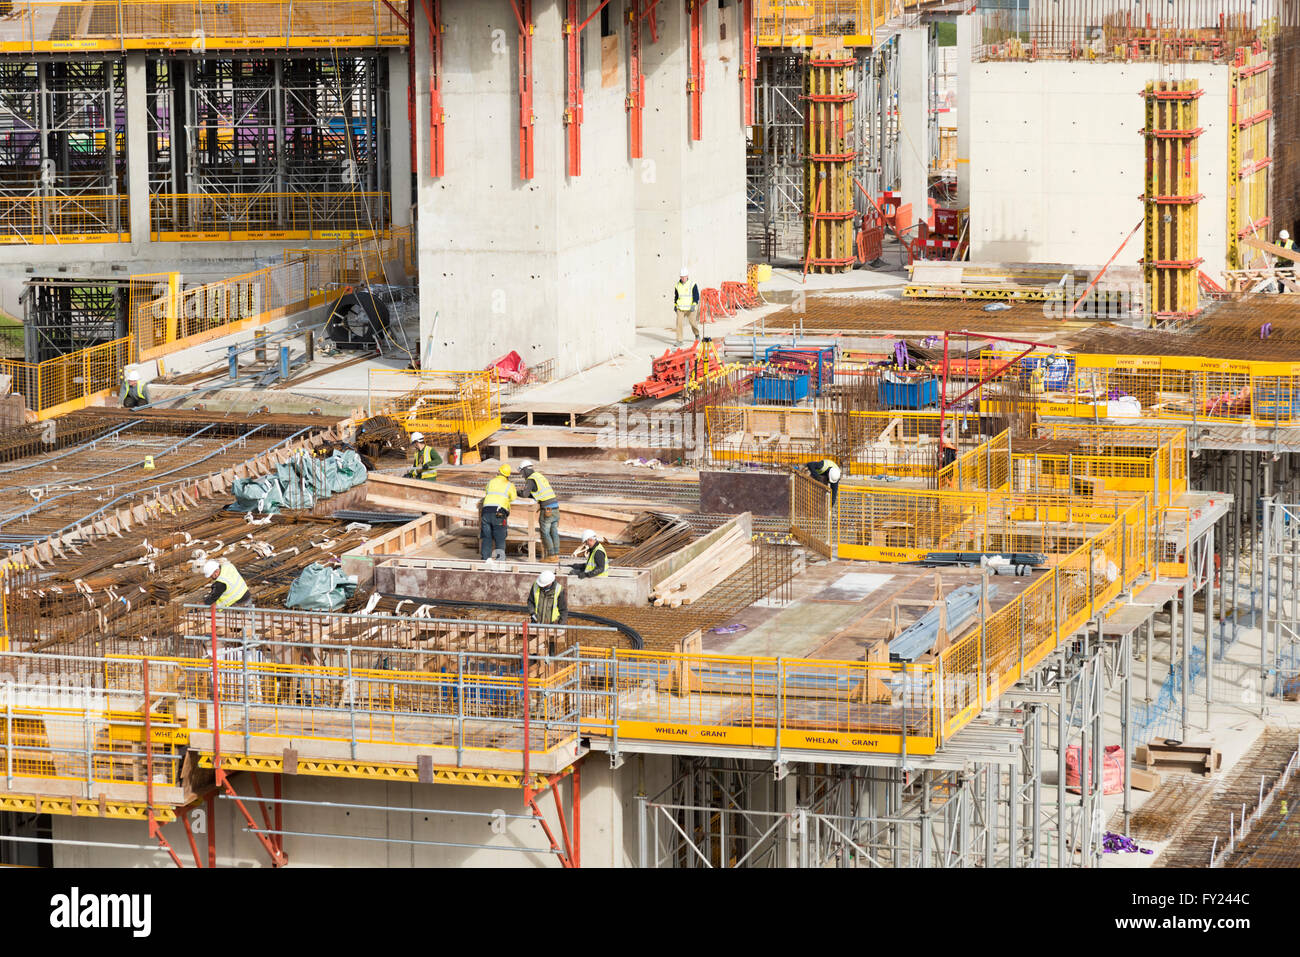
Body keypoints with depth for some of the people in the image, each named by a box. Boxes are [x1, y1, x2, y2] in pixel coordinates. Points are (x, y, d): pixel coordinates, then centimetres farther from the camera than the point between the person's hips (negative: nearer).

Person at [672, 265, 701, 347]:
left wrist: (694, 305, -23)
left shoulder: (692, 284, -8)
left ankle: (697, 335, 39)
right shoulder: (677, 285, 4)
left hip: (690, 309, -2)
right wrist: (675, 305, 20)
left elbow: (696, 296, -11)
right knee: (679, 323, -11)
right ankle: (679, 341, -8)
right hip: (680, 309, 2)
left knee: (693, 323, 8)